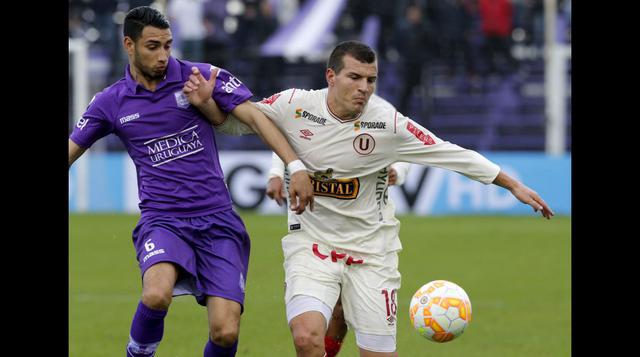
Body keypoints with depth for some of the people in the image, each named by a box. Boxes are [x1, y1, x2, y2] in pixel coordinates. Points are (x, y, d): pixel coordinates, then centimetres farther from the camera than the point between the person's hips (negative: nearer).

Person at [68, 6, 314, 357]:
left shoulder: (200, 76, 2)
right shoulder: (110, 102, 6)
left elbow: (254, 116, -2)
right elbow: (72, 149, 15)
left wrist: (295, 166, -14)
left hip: (217, 219, 0)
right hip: (161, 219, 0)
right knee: (156, 295, -33)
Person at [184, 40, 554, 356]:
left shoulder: (388, 123, -12)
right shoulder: (294, 106, -10)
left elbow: (453, 155, -5)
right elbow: (233, 121, 5)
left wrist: (514, 186, -3)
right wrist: (206, 100, -15)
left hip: (370, 250, 0)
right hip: (311, 242, 0)